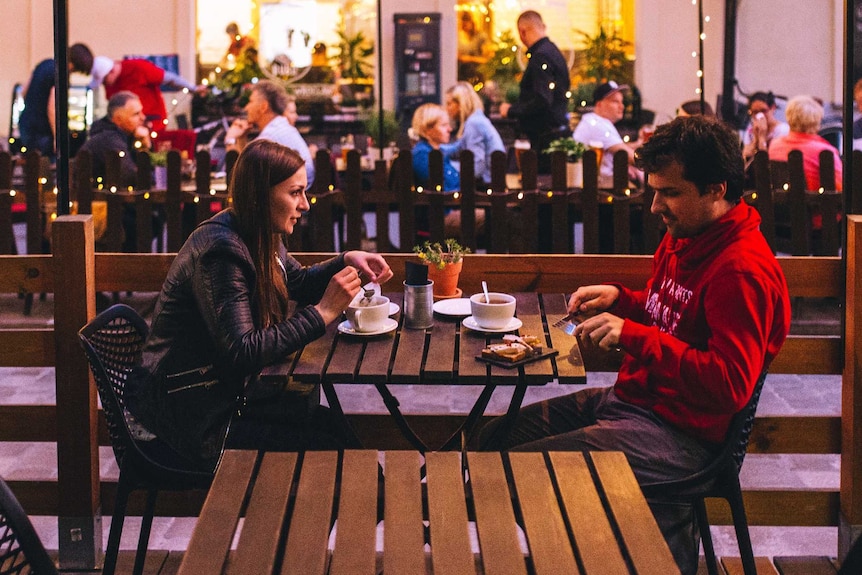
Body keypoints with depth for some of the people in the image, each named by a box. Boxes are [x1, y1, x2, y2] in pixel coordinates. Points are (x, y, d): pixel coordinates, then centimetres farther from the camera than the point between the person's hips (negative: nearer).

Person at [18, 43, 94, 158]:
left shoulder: (45, 63, 8)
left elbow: (25, 91, 18)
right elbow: (52, 109, -24)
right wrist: (57, 139, -20)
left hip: (25, 124, 9)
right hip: (42, 131, -9)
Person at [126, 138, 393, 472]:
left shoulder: (260, 238, 4)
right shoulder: (220, 251, -24)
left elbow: (297, 283, 24)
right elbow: (242, 353, -30)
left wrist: (346, 261, 5)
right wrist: (323, 313, -27)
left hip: (226, 392, 9)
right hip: (193, 418, -9)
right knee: (329, 447, -11)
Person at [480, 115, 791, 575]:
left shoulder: (742, 270, -21)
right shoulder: (683, 237, 9)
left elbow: (731, 385, -28)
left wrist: (632, 336, -28)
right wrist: (620, 299, 5)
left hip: (681, 433, -10)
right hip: (630, 398, 10)